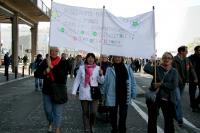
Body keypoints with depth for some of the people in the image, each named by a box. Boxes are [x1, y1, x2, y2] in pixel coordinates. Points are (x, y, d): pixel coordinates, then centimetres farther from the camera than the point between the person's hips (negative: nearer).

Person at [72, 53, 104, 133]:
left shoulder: (97, 68, 1)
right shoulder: (81, 68, 2)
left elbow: (101, 81, 2)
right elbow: (77, 80, 4)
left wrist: (101, 75, -17)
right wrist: (74, 91, -1)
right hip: (84, 94, 1)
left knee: (93, 112, -6)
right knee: (85, 113, 8)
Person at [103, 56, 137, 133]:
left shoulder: (128, 68, 0)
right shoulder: (110, 69, -5)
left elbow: (132, 81, 3)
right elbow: (105, 83, 0)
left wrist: (133, 94, 0)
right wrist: (105, 94, 2)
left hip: (124, 96, 1)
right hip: (113, 96, -1)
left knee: (123, 115, 13)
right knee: (113, 115, 15)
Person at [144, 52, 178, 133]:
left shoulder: (174, 71, 0)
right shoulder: (157, 68, -2)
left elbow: (174, 85, -13)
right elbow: (146, 69, -22)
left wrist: (161, 84, -17)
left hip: (168, 100, 0)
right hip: (155, 98, 0)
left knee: (169, 121, 12)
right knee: (152, 120, 14)